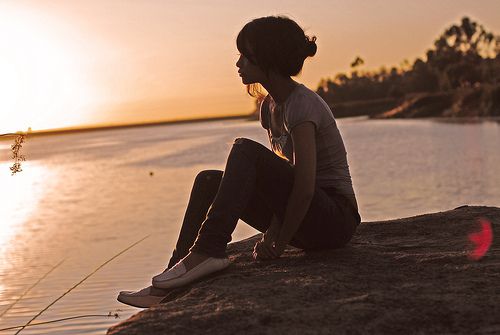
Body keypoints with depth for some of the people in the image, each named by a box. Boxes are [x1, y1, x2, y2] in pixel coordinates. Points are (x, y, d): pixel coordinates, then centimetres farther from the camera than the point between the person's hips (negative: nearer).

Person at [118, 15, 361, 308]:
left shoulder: (302, 105, -18)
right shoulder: (269, 106, 10)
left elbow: (305, 185, -25)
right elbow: (284, 177, 10)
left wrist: (279, 243, -16)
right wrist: (273, 233, -2)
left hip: (335, 220, -9)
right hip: (303, 214, 9)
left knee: (245, 150, -25)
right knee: (209, 181, -1)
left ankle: (208, 251, -26)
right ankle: (166, 288, -7)